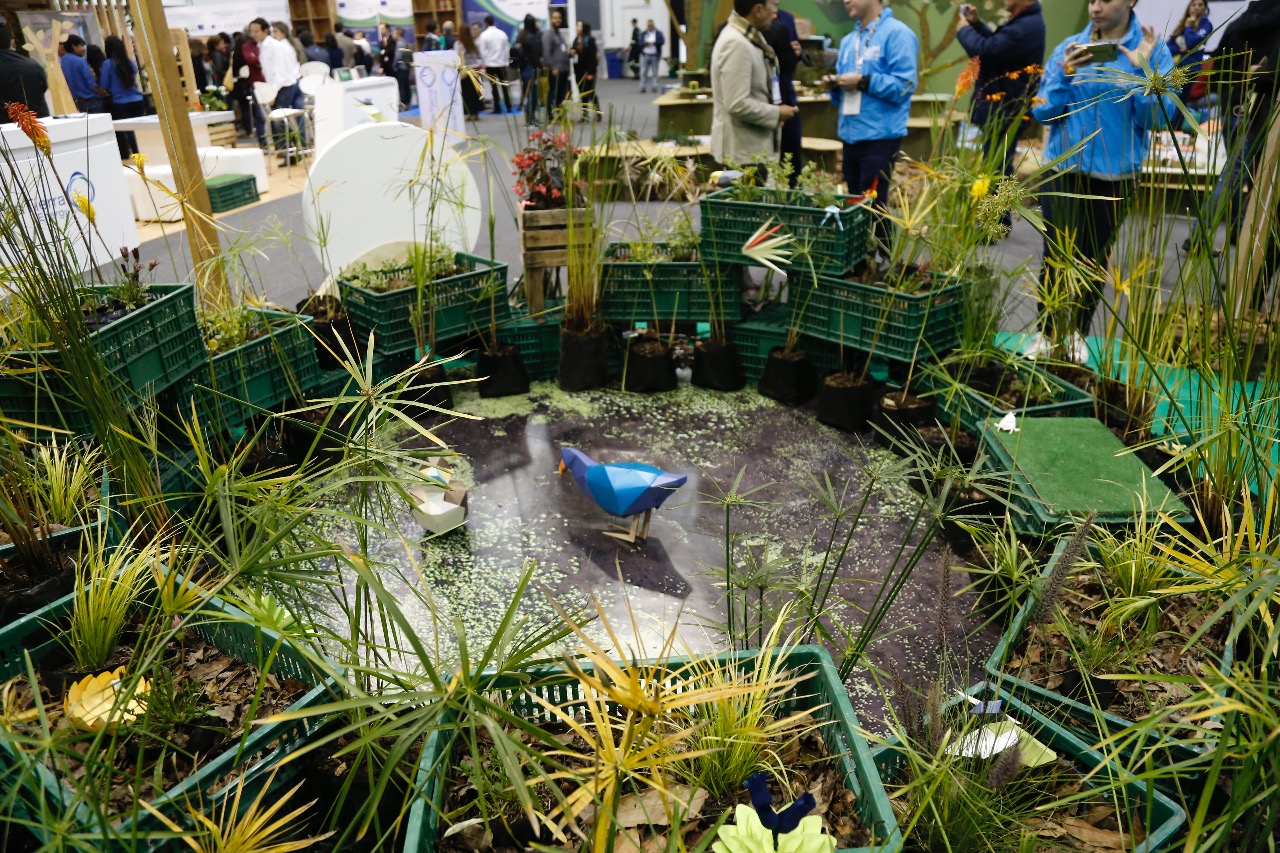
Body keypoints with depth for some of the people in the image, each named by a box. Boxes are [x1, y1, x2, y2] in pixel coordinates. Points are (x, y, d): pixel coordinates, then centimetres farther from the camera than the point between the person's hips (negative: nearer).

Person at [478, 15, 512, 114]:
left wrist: (485, 62, 2)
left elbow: (483, 52, -8)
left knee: (494, 86, 1)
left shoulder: (484, 35, -8)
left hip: (490, 64, -3)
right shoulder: (502, 33, 2)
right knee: (504, 86, 7)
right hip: (502, 63, 3)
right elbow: (507, 49, 6)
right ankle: (508, 107, 5)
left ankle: (497, 108, -1)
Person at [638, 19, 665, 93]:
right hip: (645, 55, 1)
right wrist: (645, 43, -17)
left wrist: (654, 42, -20)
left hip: (655, 55, -1)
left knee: (655, 72, 3)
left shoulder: (658, 33, 3)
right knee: (643, 72, -3)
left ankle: (655, 87, 8)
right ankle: (642, 87, 0)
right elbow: (640, 43, 3)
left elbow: (661, 42, -7)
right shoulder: (643, 33, 8)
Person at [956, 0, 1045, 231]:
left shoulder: (1026, 27, -23)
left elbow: (986, 51, -26)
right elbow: (998, 45, 22)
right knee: (1000, 166, 17)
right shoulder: (1026, 21, 12)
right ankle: (1000, 221, 26)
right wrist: (976, 23, 9)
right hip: (1005, 109, 11)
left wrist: (964, 29, -9)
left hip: (1004, 111, -11)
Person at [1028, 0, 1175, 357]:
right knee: (1056, 256, -1)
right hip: (1063, 170, 1)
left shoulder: (1154, 52, -3)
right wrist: (1065, 73, -15)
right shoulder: (1068, 48, 1)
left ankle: (1078, 332, 25)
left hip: (1116, 175, 0)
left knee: (1095, 258, 10)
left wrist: (1142, 71, -19)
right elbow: (1042, 112, -1)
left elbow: (1159, 120, -9)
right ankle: (1046, 331, 15)